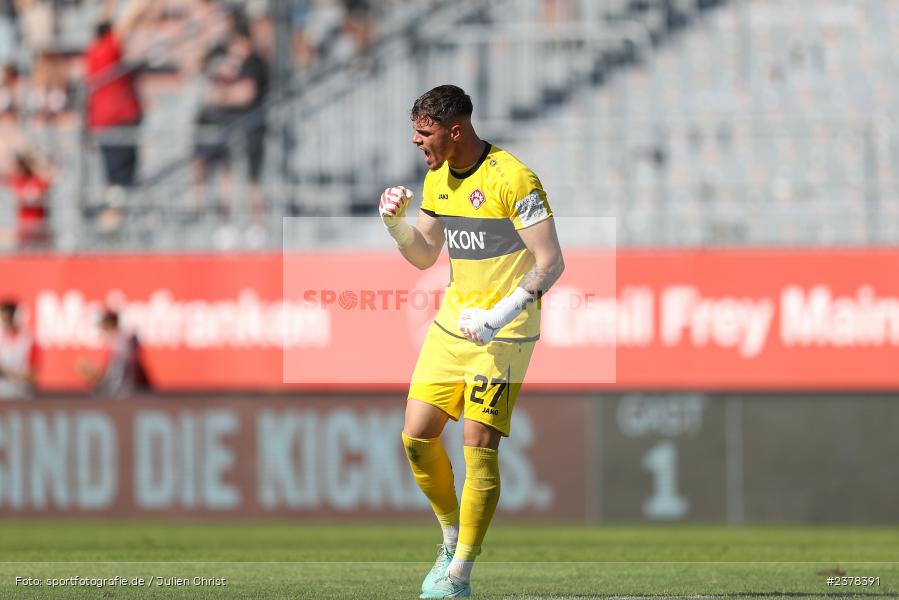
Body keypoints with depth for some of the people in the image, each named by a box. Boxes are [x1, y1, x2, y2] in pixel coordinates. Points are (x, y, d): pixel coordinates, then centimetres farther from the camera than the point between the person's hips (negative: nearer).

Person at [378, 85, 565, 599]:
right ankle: (452, 540, 22)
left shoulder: (512, 178, -17)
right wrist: (395, 223, -2)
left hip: (505, 331, -8)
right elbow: (424, 257, 18)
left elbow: (552, 261, -18)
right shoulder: (437, 178, 8)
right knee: (417, 434, 2)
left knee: (479, 446, -11)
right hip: (454, 321, 8)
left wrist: (503, 314, -27)